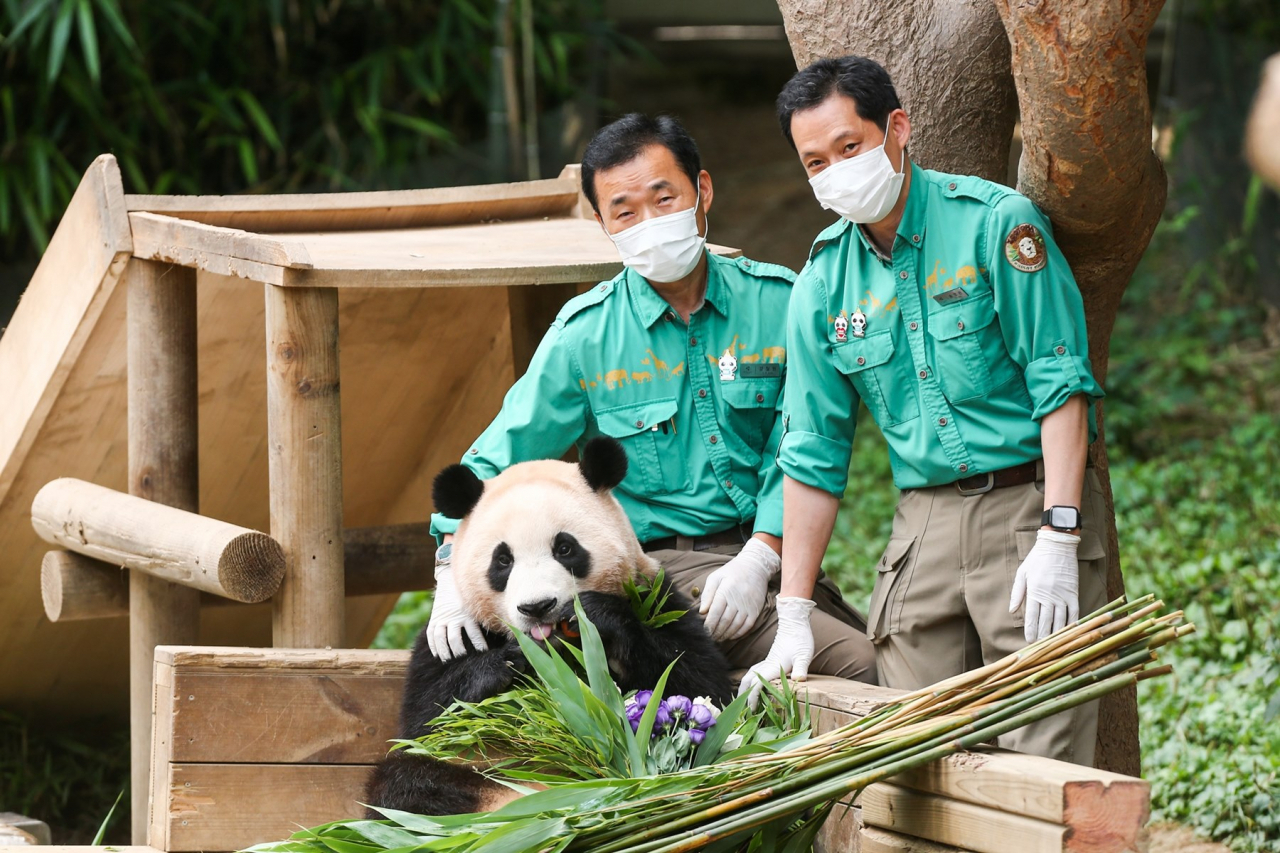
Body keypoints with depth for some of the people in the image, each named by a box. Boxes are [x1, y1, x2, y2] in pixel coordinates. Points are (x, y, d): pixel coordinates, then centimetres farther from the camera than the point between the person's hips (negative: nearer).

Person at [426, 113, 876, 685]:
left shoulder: (776, 302, 5)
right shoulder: (584, 334, 1)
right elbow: (494, 465, 2)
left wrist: (758, 558, -14)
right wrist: (456, 574, -14)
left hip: (770, 548, 4)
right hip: (659, 561, -4)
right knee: (857, 665, -24)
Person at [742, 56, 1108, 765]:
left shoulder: (995, 222, -6)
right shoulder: (823, 281, 8)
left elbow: (1062, 384, -10)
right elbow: (812, 453, 13)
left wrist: (1057, 536, -19)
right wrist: (793, 618, 9)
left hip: (1031, 503, -4)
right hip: (924, 524, 5)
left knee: (1043, 755, -10)